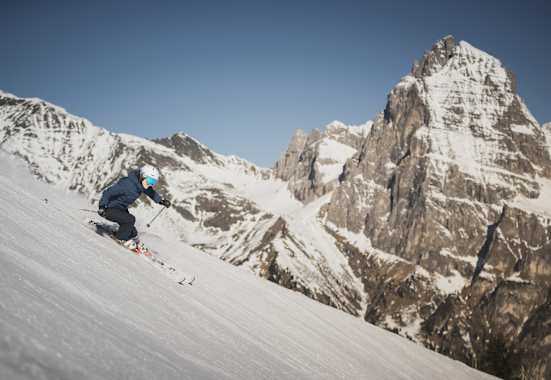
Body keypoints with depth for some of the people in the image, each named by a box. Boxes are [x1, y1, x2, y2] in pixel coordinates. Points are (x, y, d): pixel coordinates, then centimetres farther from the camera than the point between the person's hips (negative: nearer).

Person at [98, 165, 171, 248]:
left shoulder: (140, 184, -6)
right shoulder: (127, 184, -32)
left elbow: (151, 192, 16)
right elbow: (108, 192, -28)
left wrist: (161, 200, 7)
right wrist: (102, 207, -34)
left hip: (121, 209, 9)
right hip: (110, 209, -9)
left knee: (133, 233, 7)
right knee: (130, 219, -26)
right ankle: (121, 239, -3)